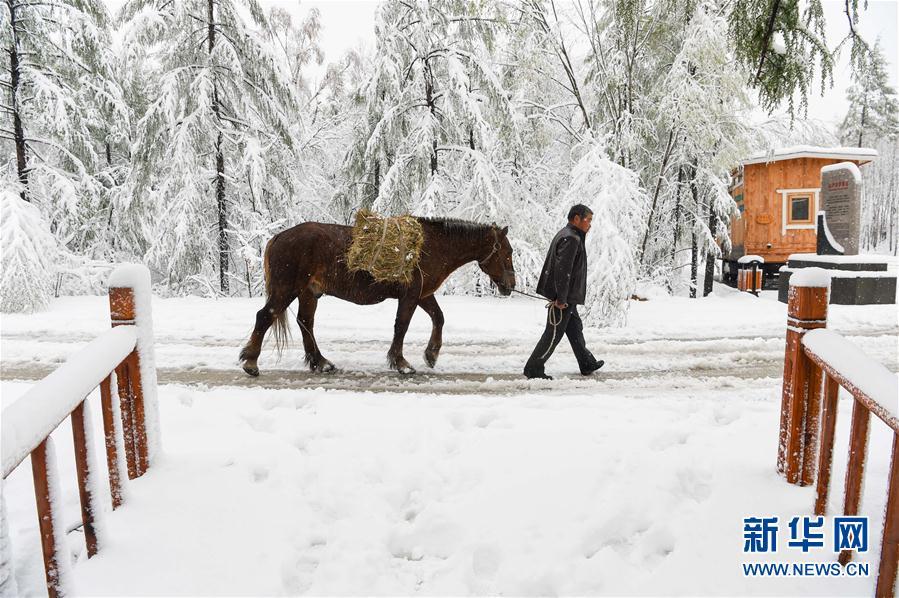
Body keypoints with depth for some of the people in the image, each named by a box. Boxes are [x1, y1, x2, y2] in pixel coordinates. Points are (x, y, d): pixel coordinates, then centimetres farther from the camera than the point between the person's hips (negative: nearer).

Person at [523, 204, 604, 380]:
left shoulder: (568, 235, 17)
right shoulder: (571, 238, -18)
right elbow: (562, 270, -25)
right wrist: (561, 298, -24)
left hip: (567, 297, 11)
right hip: (564, 298, -11)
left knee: (575, 329, 19)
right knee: (554, 333, -3)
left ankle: (587, 364, 32)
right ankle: (533, 368, 4)